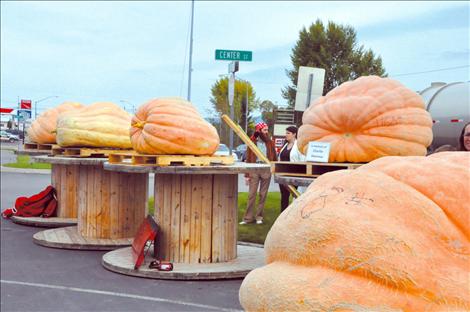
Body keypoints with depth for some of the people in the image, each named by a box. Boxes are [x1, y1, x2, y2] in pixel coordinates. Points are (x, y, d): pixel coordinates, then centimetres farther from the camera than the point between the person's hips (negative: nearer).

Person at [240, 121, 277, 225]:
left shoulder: (270, 142, 8)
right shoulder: (252, 142, 3)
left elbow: (274, 157, 9)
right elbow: (248, 159, 3)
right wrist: (247, 175, -1)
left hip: (266, 170, 2)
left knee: (263, 195, 6)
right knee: (251, 194, -3)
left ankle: (259, 217, 14)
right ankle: (248, 217, 3)